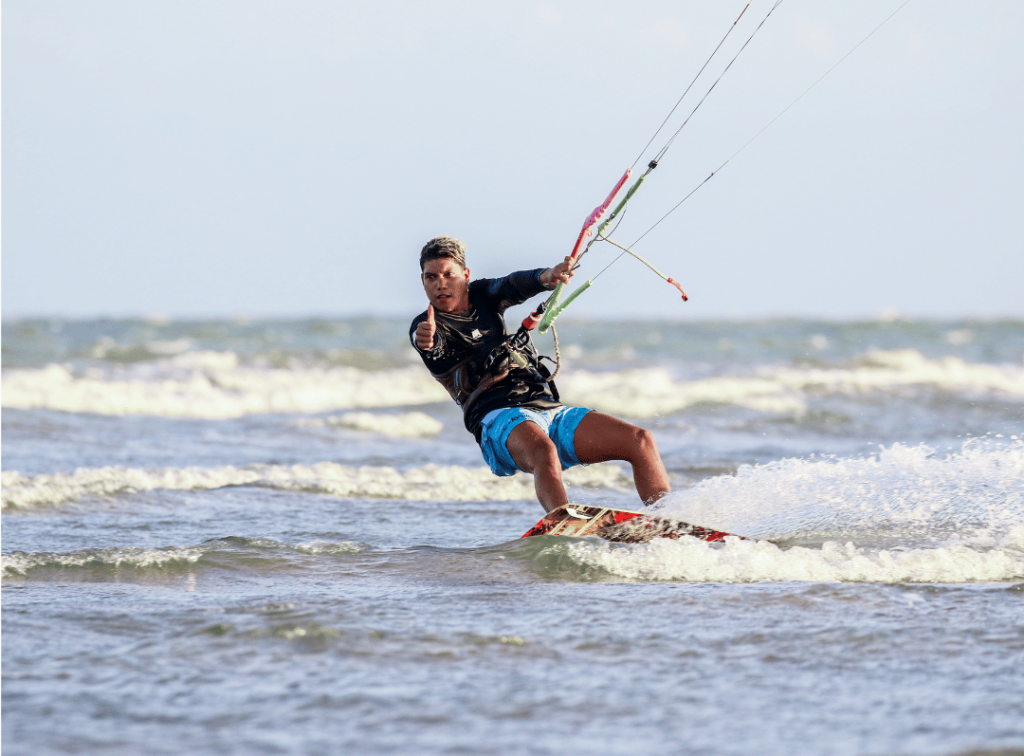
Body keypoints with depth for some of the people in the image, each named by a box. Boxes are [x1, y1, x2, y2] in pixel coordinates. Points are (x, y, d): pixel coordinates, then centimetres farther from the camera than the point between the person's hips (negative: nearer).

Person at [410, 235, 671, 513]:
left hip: (549, 409, 6)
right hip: (499, 418, -6)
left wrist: (545, 277, -25)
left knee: (641, 441, -8)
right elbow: (437, 357, -19)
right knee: (543, 451, -40)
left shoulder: (483, 296, 21)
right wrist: (426, 343, -45)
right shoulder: (426, 326, 5)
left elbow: (513, 287, -1)